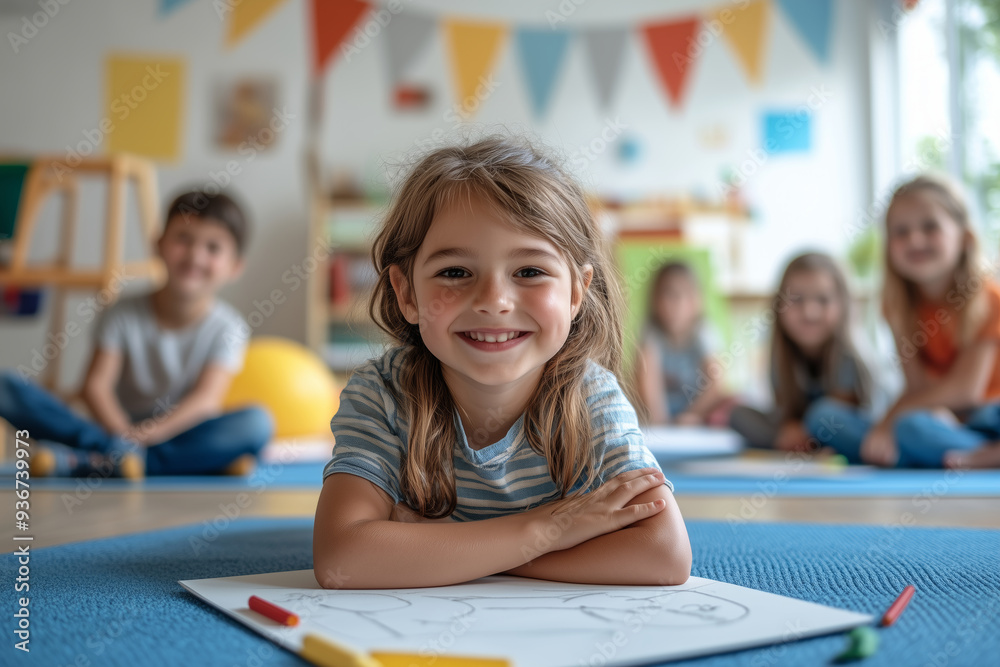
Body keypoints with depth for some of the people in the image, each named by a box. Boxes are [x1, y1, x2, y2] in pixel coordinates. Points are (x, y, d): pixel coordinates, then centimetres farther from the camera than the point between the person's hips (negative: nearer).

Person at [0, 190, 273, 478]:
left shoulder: (227, 327, -4)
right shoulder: (124, 314, -1)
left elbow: (206, 399, -16)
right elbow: (96, 383, -11)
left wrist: (152, 432, -32)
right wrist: (120, 432, -31)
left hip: (181, 438, 0)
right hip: (120, 430, 1)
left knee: (257, 423, -32)